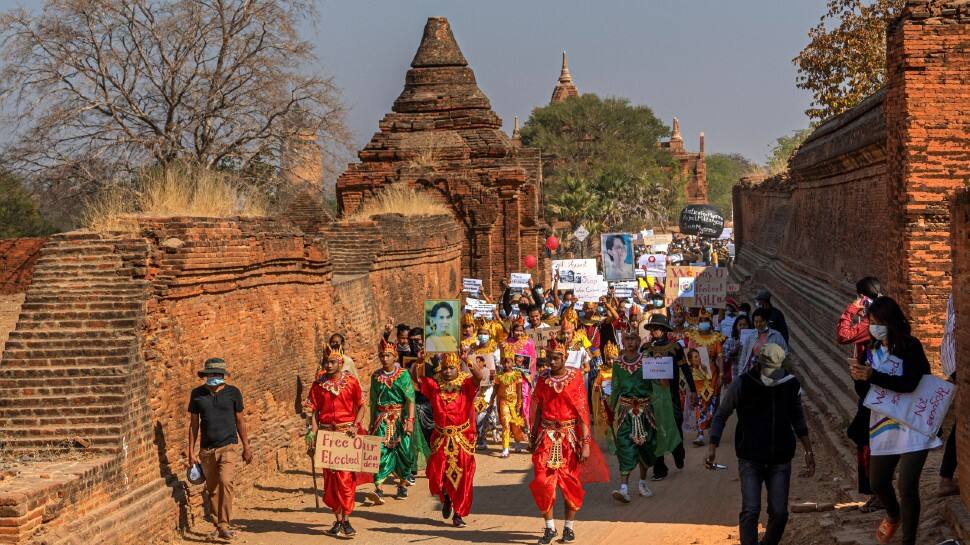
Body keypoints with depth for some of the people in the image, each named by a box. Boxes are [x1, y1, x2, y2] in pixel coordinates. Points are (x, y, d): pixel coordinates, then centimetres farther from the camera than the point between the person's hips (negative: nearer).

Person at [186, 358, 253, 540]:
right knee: (212, 489, 8)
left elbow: (240, 421, 9)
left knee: (225, 482, -20)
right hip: (207, 449, 2)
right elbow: (194, 423, 9)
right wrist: (191, 451, 6)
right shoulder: (197, 394, 5)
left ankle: (224, 525, -20)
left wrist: (246, 447, 9)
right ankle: (218, 525, 22)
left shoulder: (233, 392, 2)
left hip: (228, 447, -2)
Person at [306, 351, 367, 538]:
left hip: (347, 433, -2)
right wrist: (313, 437, -2)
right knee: (330, 478, 5)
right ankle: (338, 520, 14)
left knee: (346, 477, -7)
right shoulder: (318, 385, 5)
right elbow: (315, 412, 6)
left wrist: (355, 426, -11)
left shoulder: (351, 382, -1)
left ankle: (346, 519, -3)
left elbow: (361, 406, 4)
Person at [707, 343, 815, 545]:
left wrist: (809, 452, 12)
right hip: (750, 460, -2)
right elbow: (721, 416, 1)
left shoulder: (791, 384, 0)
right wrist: (712, 448, -6)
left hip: (780, 460, 3)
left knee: (779, 513, -1)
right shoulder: (742, 385, -9)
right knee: (750, 511, -13)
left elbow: (798, 419, 14)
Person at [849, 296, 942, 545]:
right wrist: (858, 376, -15)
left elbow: (909, 383, -26)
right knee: (877, 483, 16)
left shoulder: (911, 347, -13)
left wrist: (872, 375, -33)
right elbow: (865, 390, 7)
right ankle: (893, 515, 48)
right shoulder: (872, 349, 4)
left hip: (912, 427, -6)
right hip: (882, 426, 6)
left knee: (907, 486, -13)